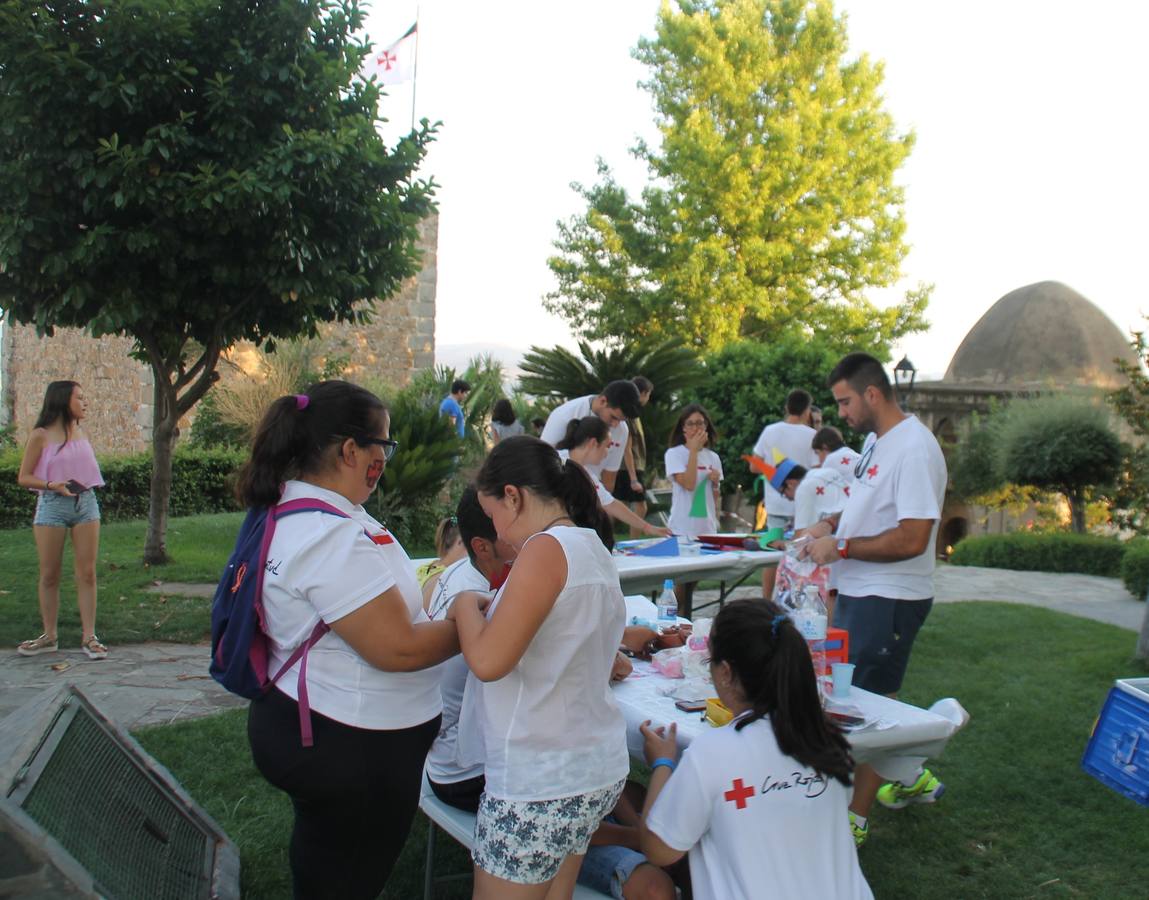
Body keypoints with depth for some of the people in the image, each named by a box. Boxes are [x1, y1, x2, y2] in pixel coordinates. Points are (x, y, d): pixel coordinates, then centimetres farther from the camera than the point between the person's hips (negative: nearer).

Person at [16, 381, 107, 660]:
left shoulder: (81, 433, 10)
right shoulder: (41, 436, -3)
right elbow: (23, 477, -4)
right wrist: (51, 485, -19)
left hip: (86, 503, 4)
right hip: (52, 505, -3)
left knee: (87, 573, 1)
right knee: (49, 575, 5)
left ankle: (89, 636, 4)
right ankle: (49, 636, 17)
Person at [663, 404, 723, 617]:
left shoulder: (712, 457, 10)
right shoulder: (674, 454, -6)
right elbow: (688, 484, -19)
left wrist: (716, 482, -3)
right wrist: (694, 450, -16)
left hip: (706, 528, 5)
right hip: (682, 528, -5)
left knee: (693, 579, 12)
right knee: (681, 581, -5)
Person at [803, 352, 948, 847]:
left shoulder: (914, 449, -22)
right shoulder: (875, 440, 9)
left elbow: (912, 538, -26)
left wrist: (841, 547, -20)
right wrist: (830, 524, 4)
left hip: (888, 599, -10)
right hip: (856, 590, 10)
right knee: (869, 698, 22)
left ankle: (855, 819, 17)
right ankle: (912, 778, 41)